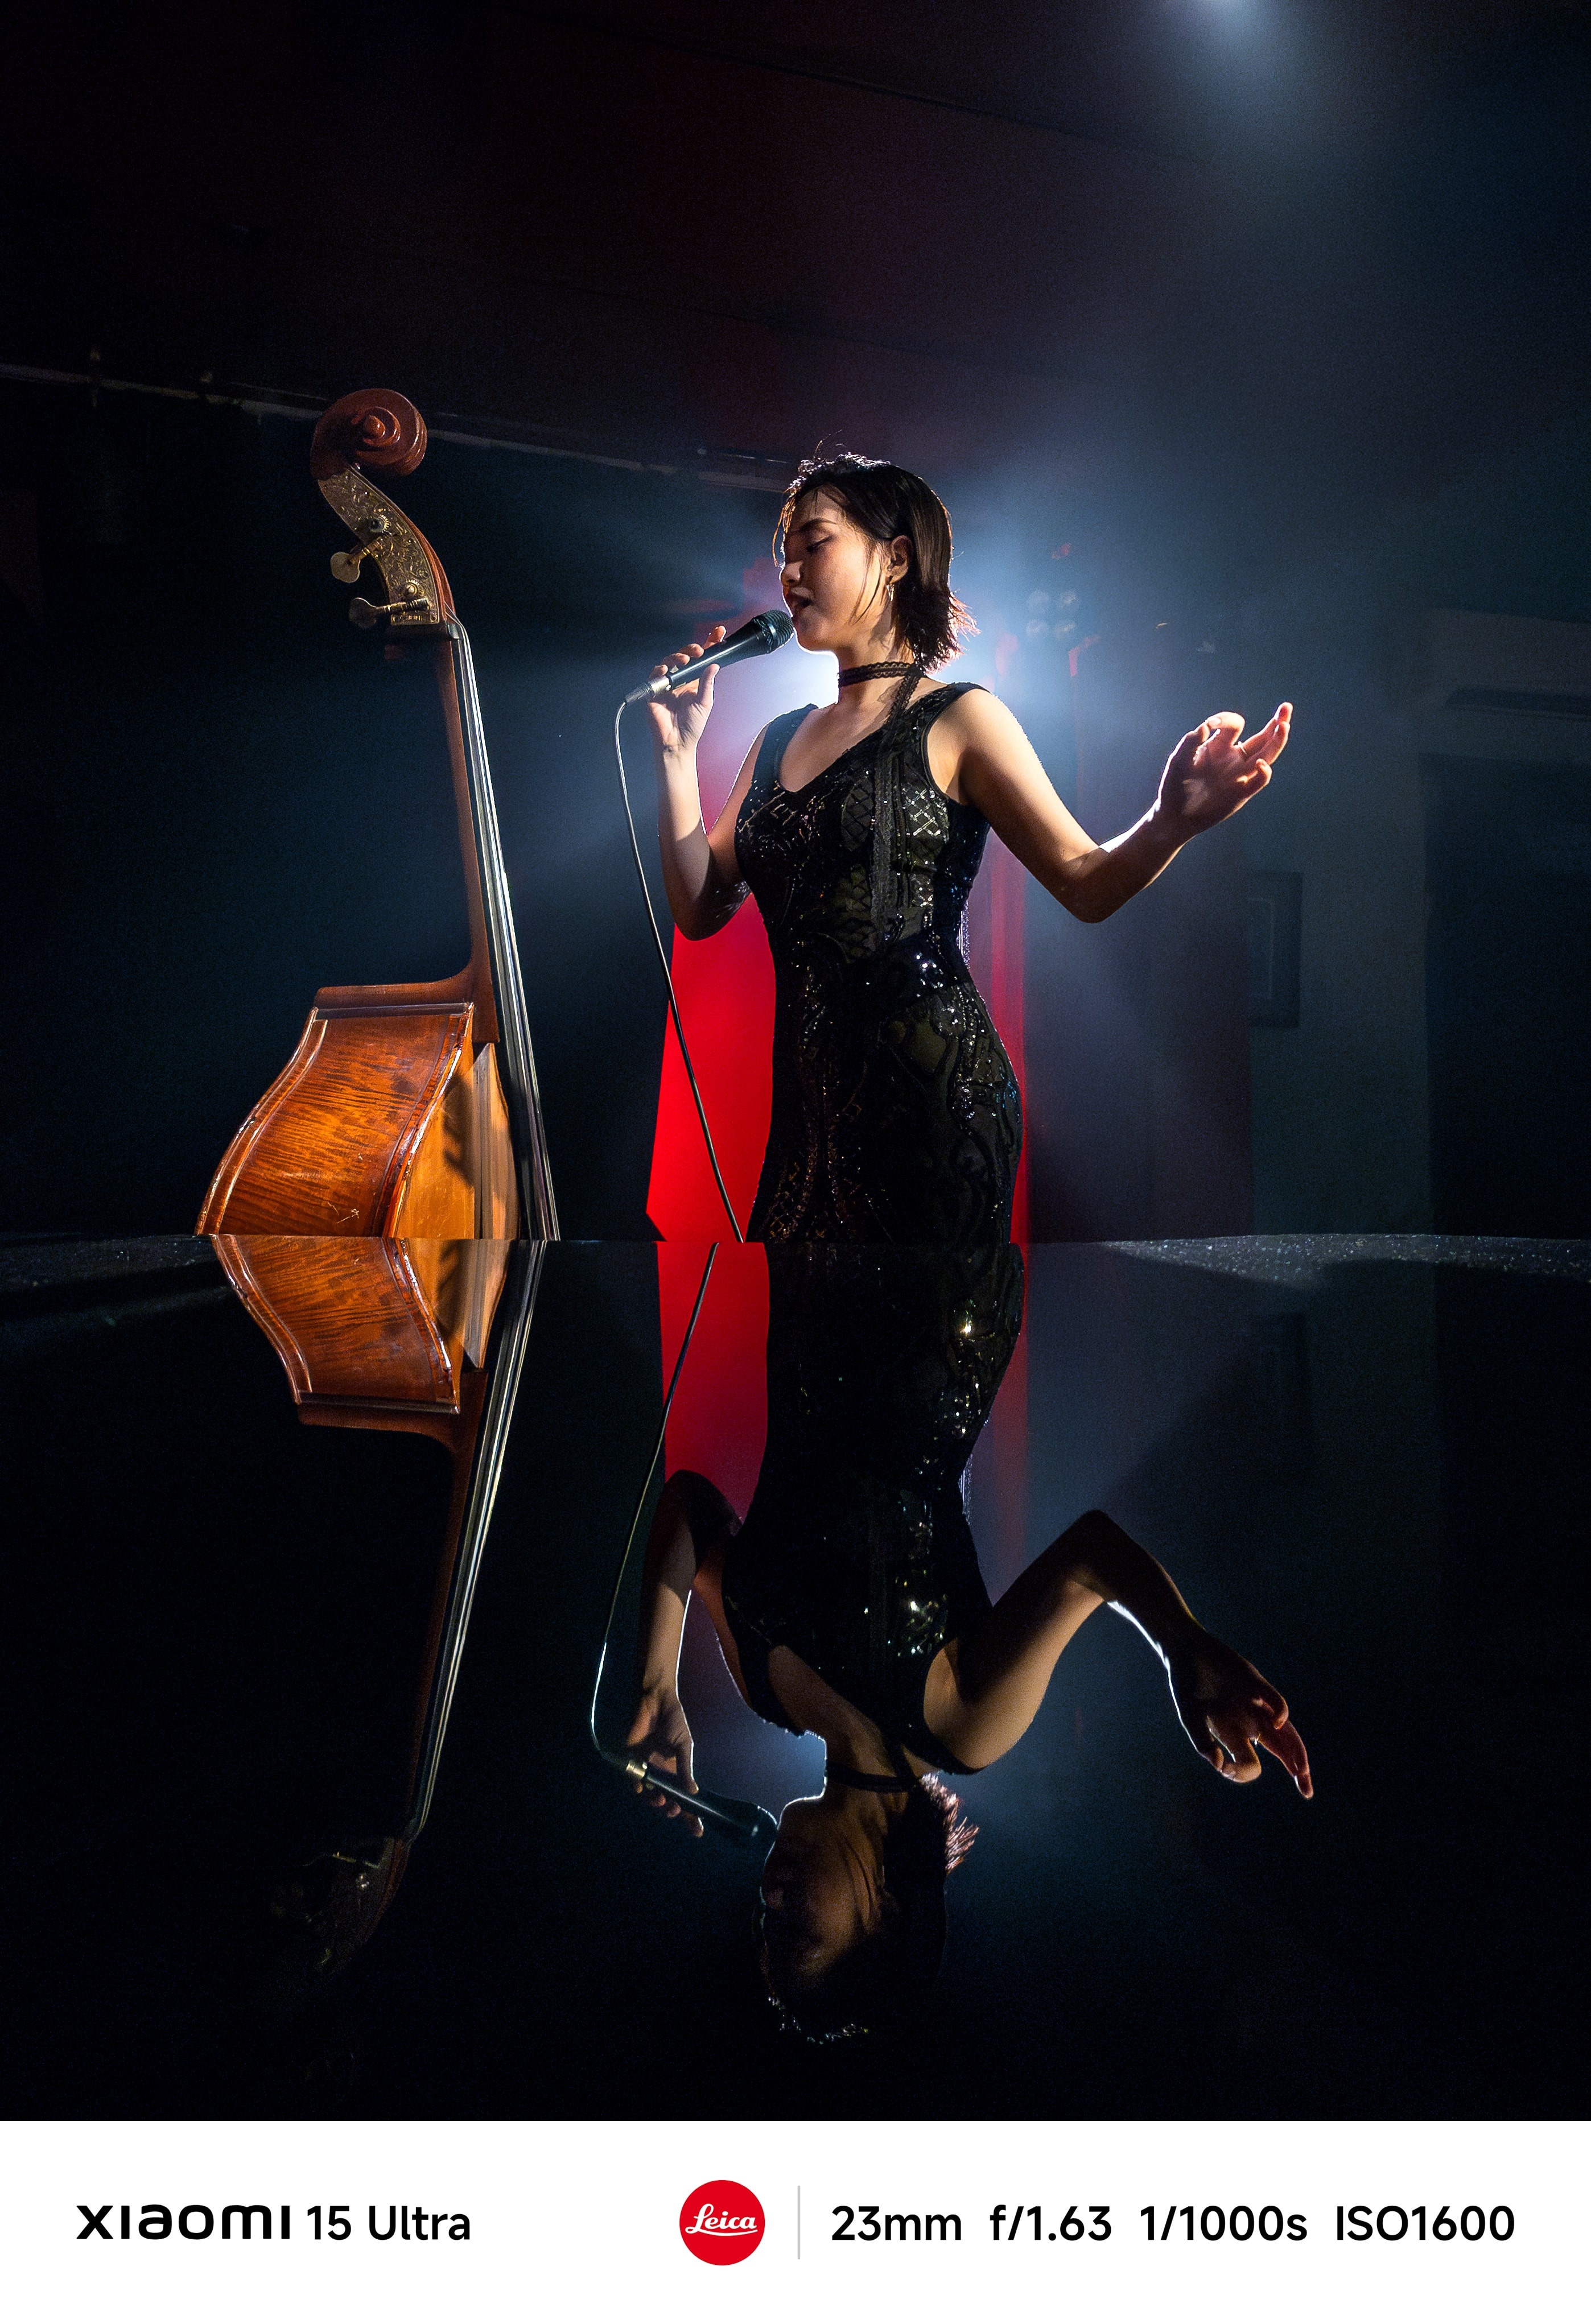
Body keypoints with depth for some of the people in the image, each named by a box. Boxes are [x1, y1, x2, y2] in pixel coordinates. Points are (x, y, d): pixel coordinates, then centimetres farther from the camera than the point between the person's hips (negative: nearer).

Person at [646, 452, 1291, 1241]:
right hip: (808, 1101, 6)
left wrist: (1170, 822, -26)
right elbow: (700, 909, 12)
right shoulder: (782, 738, 15)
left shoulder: (957, 720, -1)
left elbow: (1086, 882, -6)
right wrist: (677, 753, 4)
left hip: (931, 1094, -5)